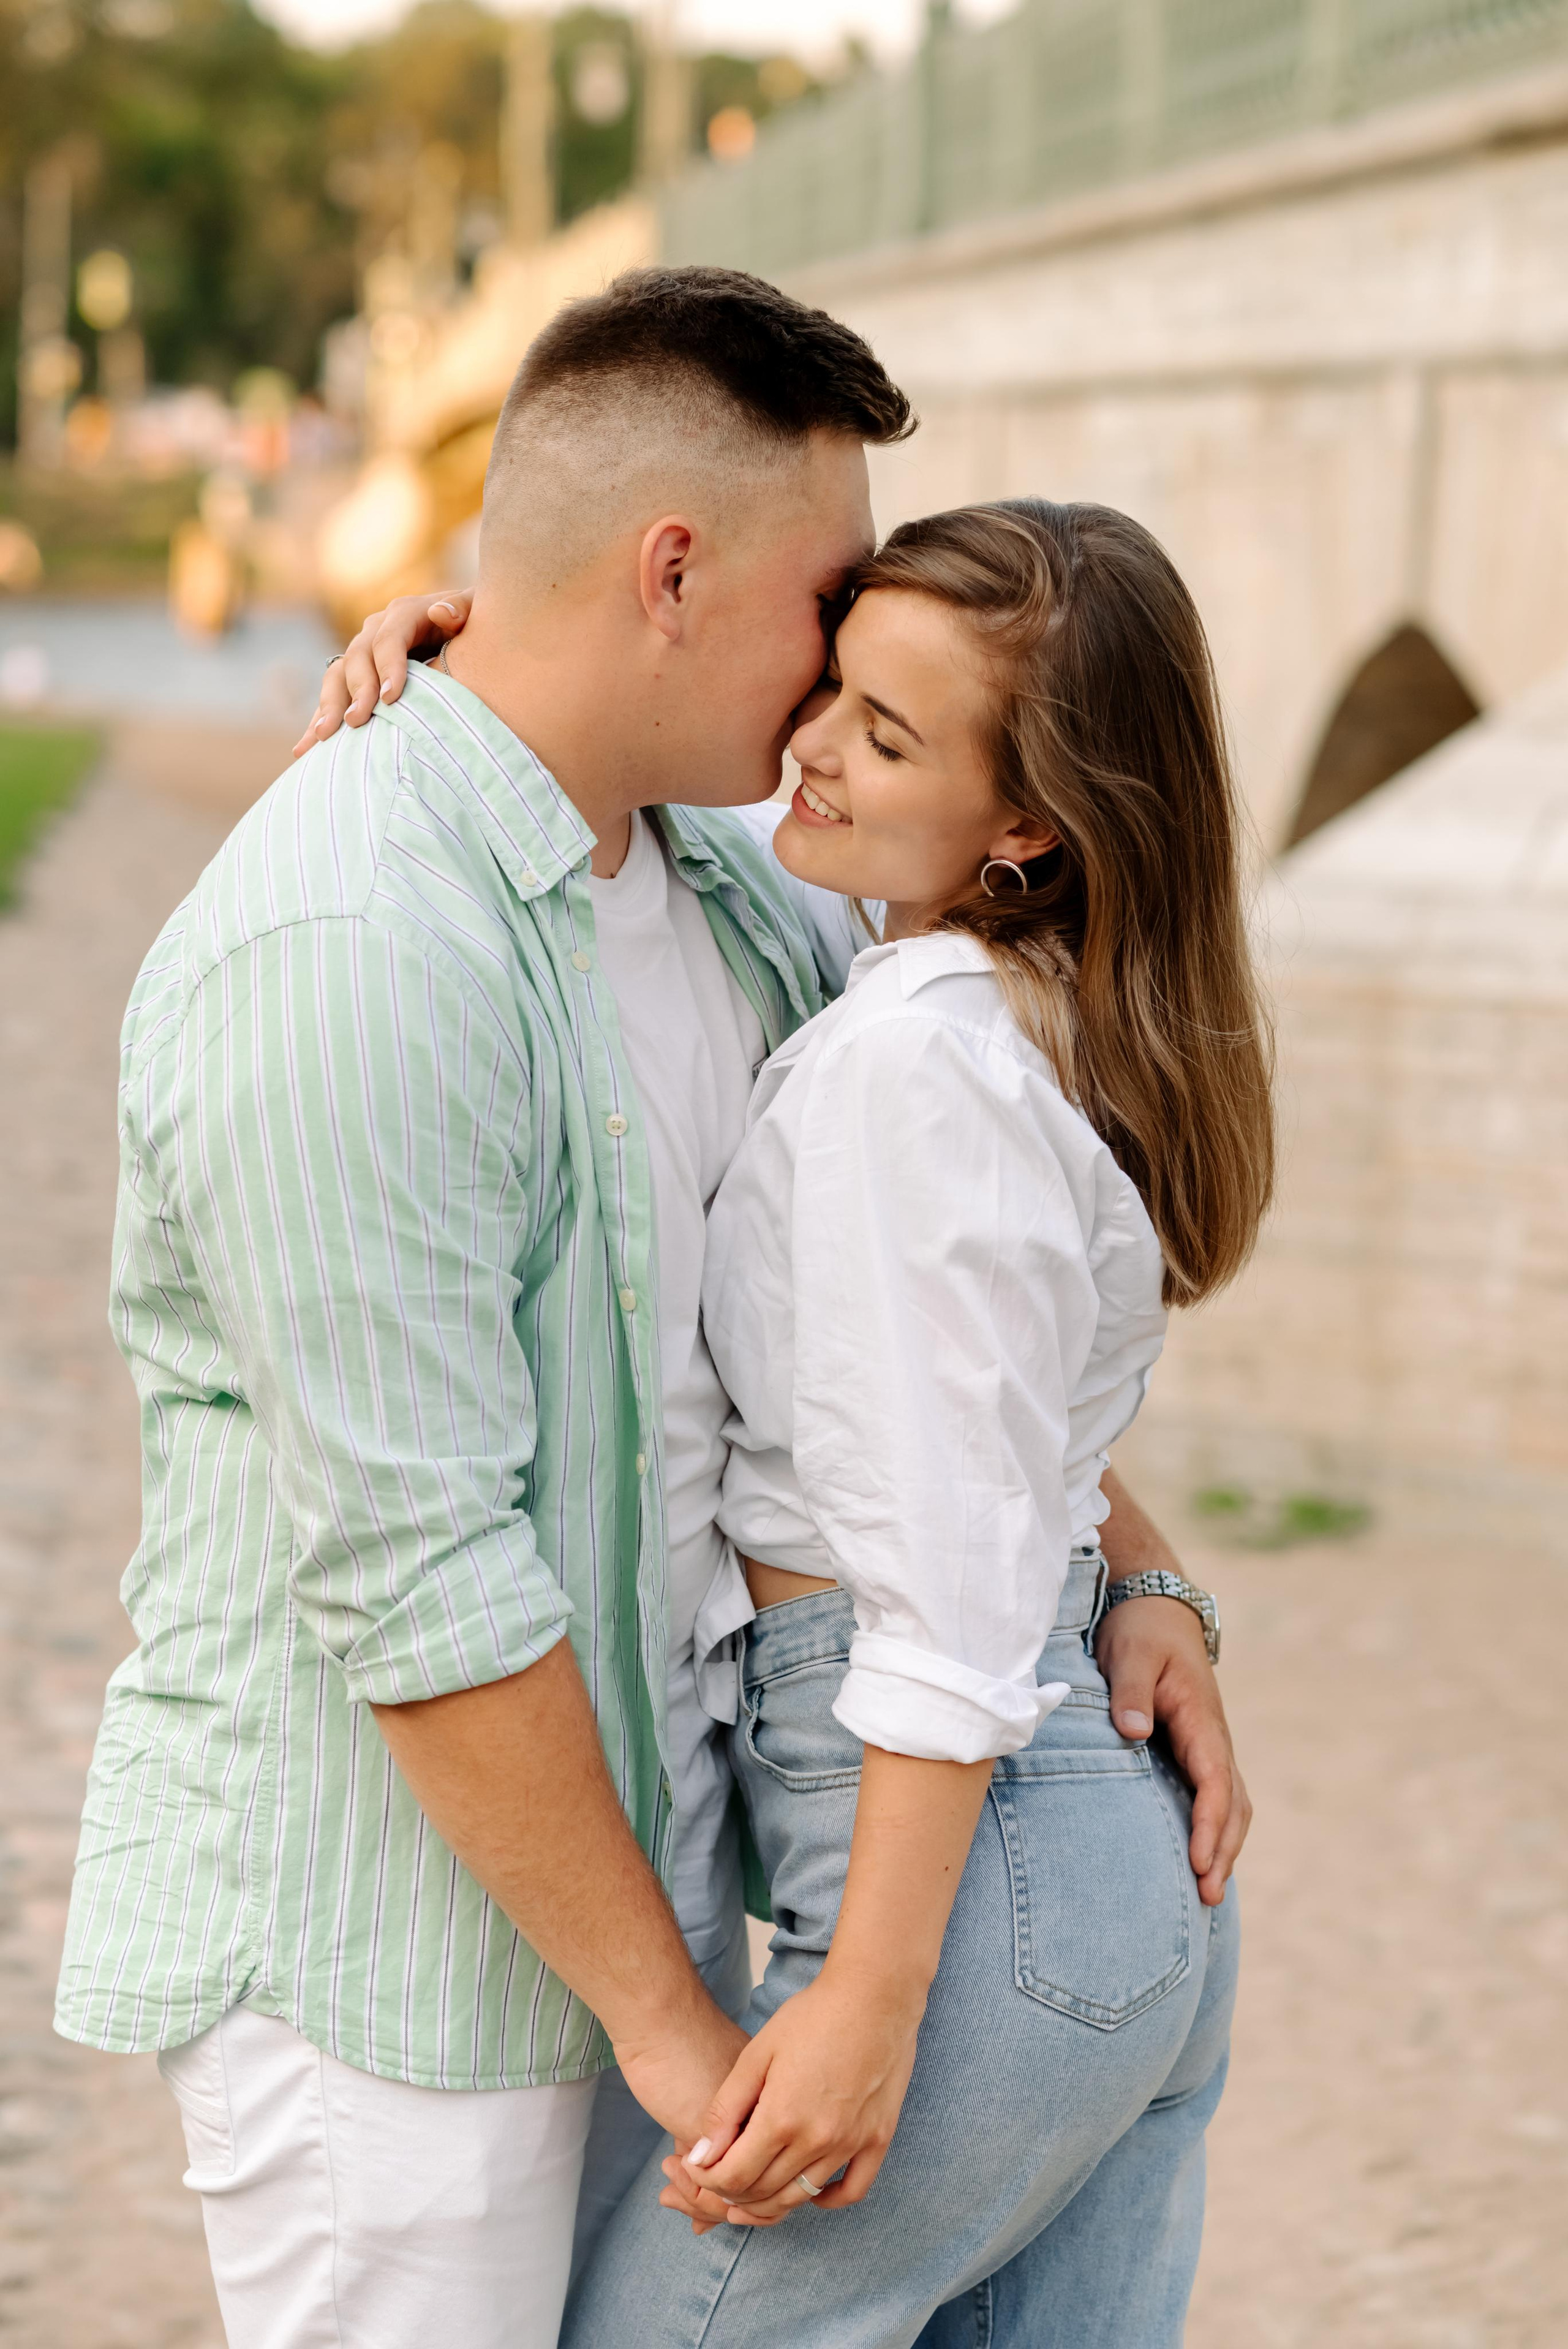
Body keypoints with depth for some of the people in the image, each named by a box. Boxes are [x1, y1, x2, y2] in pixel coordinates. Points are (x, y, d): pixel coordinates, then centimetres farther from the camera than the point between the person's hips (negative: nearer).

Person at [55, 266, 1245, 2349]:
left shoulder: (722, 887, 6)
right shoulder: (346, 952, -23)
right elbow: (415, 1578, -23)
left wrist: (1140, 1577, 7)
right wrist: (665, 2009, -16)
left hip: (641, 1839, 8)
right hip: (383, 1939, -8)